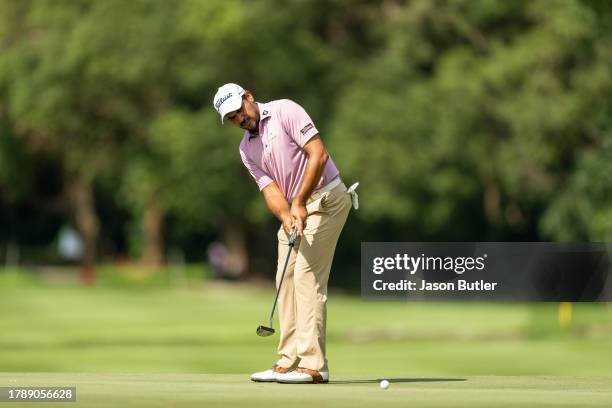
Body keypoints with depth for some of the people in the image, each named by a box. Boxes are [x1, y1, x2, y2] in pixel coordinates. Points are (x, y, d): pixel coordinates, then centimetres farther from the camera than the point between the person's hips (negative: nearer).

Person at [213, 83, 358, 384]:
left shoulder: (285, 112, -11)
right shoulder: (246, 149, 9)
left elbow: (318, 154, -18)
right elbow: (270, 189, -1)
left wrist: (300, 202, -21)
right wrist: (285, 216, -22)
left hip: (326, 198, -8)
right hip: (293, 209, 8)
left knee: (307, 275, -14)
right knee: (286, 280, 5)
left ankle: (312, 365, -17)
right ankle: (288, 363, 8)